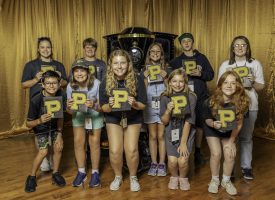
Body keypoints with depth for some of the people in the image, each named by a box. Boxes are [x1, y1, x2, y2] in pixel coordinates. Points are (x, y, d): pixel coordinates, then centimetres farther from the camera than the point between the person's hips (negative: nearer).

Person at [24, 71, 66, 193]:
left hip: (55, 126, 3)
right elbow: (28, 124, -23)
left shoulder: (60, 96, -22)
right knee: (43, 151, -15)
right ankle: (32, 177, 9)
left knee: (58, 147, -12)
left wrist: (59, 134, -15)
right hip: (40, 128, -3)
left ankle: (55, 173, 12)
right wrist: (40, 120, -43)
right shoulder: (36, 100, -31)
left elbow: (60, 116, -10)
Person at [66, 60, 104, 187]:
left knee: (94, 142, -5)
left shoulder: (96, 84, -30)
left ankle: (95, 173, 13)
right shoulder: (70, 86, -21)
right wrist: (69, 107, -38)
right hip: (79, 114, 2)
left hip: (95, 114, -2)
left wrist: (94, 106, -47)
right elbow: (70, 112, -15)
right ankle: (81, 172, 16)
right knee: (78, 141, -2)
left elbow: (102, 107, -25)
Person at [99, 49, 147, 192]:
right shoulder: (105, 83, -14)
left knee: (131, 149, -12)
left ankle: (133, 177, 17)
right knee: (115, 150, -9)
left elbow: (143, 105, -12)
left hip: (133, 119, -1)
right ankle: (118, 177, 21)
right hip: (113, 119, 1)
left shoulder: (137, 80, -18)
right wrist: (110, 106, -31)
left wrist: (134, 104, -34)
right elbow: (103, 107, -8)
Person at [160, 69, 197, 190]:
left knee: (183, 161, -16)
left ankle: (183, 178, 18)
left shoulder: (191, 97, -13)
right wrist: (168, 111, -23)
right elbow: (164, 122, -3)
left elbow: (188, 122, -14)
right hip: (171, 133, 1)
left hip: (186, 133, -1)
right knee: (172, 160, -14)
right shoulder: (165, 98, -7)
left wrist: (183, 143, -16)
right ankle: (174, 177, 20)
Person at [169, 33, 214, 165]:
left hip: (200, 97, 1)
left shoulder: (201, 58, 11)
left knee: (199, 125, 6)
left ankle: (197, 152, 19)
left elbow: (211, 75, 8)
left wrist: (200, 74, -9)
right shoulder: (176, 61, 11)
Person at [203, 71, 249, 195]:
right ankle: (215, 180, 15)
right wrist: (213, 124, -37)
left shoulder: (241, 102, -26)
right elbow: (207, 119, -13)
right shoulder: (211, 101, -30)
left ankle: (226, 181, 19)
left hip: (229, 132, 2)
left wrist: (231, 141, -12)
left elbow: (238, 124, -13)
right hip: (212, 130, -1)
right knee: (216, 154, -12)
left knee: (230, 154, -9)